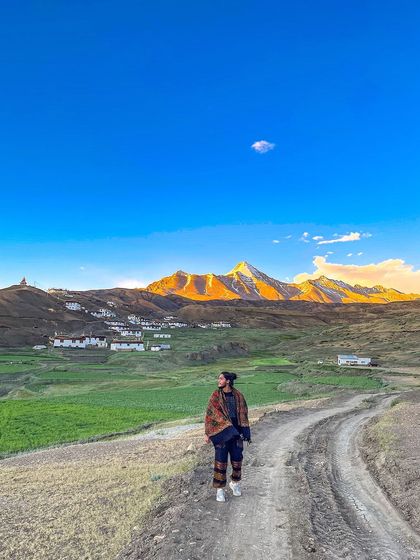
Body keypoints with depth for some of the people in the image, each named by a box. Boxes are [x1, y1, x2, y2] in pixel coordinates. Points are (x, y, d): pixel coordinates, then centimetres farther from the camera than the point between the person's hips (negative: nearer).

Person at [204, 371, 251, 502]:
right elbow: (209, 414, -4)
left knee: (237, 459, 11)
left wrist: (246, 433, 5)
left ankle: (235, 483, 36)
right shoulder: (215, 395, -4)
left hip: (236, 432, 2)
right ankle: (220, 489, 16)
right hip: (221, 432, -2)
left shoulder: (238, 396, 0)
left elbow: (243, 415, 7)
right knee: (220, 461, -1)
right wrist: (207, 433, -7)